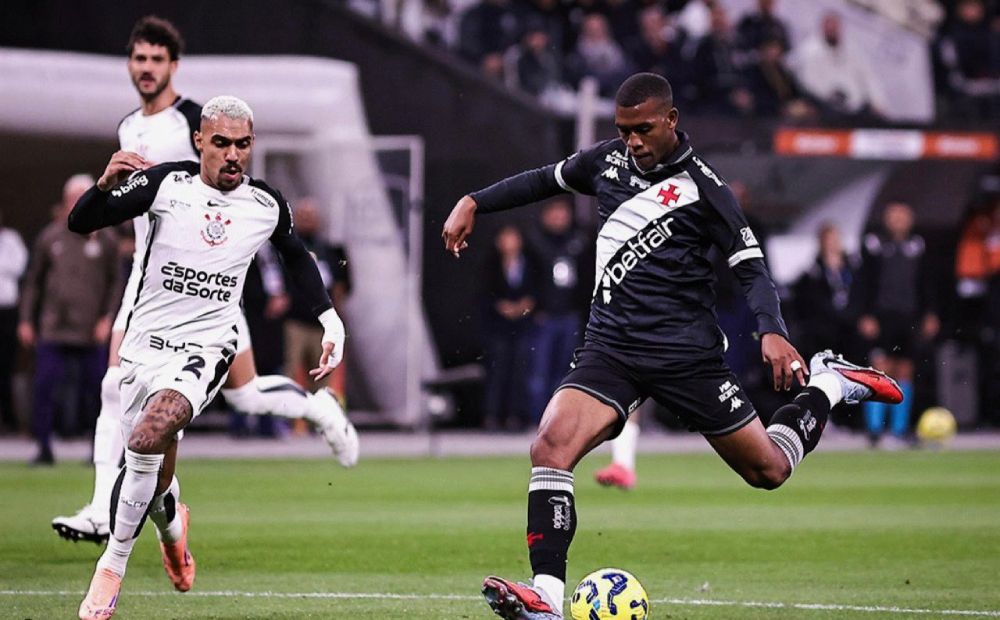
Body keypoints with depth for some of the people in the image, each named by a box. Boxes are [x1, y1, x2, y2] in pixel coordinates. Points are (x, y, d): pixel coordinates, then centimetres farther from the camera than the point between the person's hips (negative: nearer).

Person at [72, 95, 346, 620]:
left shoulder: (268, 205, 0)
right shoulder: (165, 183, -7)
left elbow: (297, 258, 22)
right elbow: (80, 223, -6)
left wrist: (330, 320, 15)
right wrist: (105, 185, -26)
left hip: (206, 346, -2)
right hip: (146, 338, 2)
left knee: (148, 437, -28)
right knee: (155, 465, 9)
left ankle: (113, 564, -15)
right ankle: (170, 522, 47)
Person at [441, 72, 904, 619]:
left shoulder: (701, 186, -7)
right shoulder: (607, 160, 7)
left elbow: (751, 267, -7)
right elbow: (546, 180, 26)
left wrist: (772, 331, -23)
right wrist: (474, 203, 20)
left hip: (686, 355, -3)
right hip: (609, 348, 3)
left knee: (768, 470, 6)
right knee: (551, 445, -23)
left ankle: (827, 386, 35)